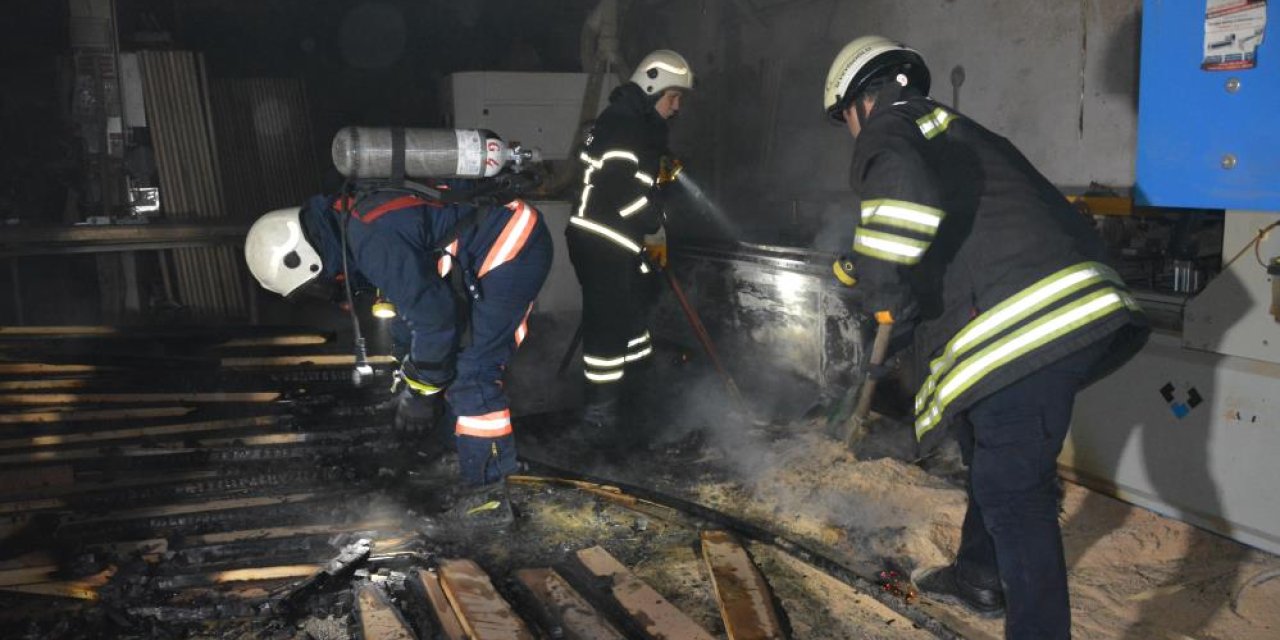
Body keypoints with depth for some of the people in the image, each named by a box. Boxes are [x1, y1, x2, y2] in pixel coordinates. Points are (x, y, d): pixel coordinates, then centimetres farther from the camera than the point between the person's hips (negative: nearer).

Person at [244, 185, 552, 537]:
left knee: (471, 374, -11)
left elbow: (433, 315, -22)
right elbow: (411, 292, 21)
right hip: (502, 236, 11)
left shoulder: (374, 240, -24)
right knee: (463, 354, 21)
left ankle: (486, 499, -4)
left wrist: (419, 388, -8)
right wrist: (407, 373, 23)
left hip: (514, 248, -11)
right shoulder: (354, 221, 10)